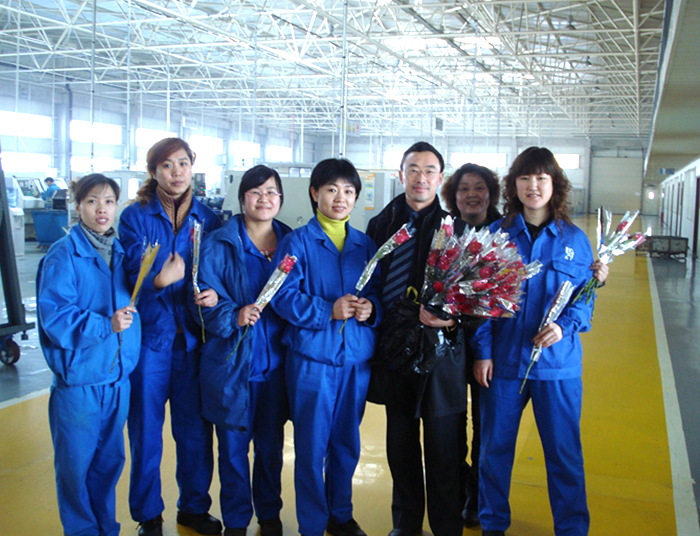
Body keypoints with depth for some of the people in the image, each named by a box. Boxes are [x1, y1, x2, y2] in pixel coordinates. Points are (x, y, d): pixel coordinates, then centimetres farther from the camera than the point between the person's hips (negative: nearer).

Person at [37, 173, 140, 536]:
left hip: (118, 376, 6)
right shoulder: (63, 256, -12)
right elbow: (53, 317, -19)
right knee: (76, 464, 7)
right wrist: (105, 325, -27)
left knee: (110, 459, 18)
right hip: (78, 379, -6)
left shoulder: (121, 252, 7)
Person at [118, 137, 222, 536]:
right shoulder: (135, 217, -2)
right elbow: (128, 277, -11)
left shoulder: (209, 219, 5)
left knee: (196, 428, 10)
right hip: (149, 337, -2)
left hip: (194, 337, 2)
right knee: (146, 429, 8)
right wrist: (158, 281, -29)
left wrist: (216, 295, -15)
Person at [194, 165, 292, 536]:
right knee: (233, 446, 8)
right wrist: (234, 316, -25)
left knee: (271, 444, 13)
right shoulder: (219, 245, -2)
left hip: (276, 362, 2)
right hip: (232, 362, -2)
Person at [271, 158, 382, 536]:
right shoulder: (298, 241, -3)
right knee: (312, 448, 3)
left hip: (356, 356, 4)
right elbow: (283, 296, -10)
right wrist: (328, 311, -19)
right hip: (312, 356, -4)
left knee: (347, 444, 15)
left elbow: (378, 291, 14)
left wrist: (370, 308, -8)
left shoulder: (365, 245, 10)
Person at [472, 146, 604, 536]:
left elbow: (586, 297, 4)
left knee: (564, 452, 6)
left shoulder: (575, 239, 3)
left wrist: (565, 326, -15)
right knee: (495, 447, 11)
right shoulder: (495, 235, 1)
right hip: (503, 360, 0)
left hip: (557, 362, 0)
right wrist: (482, 351, -5)